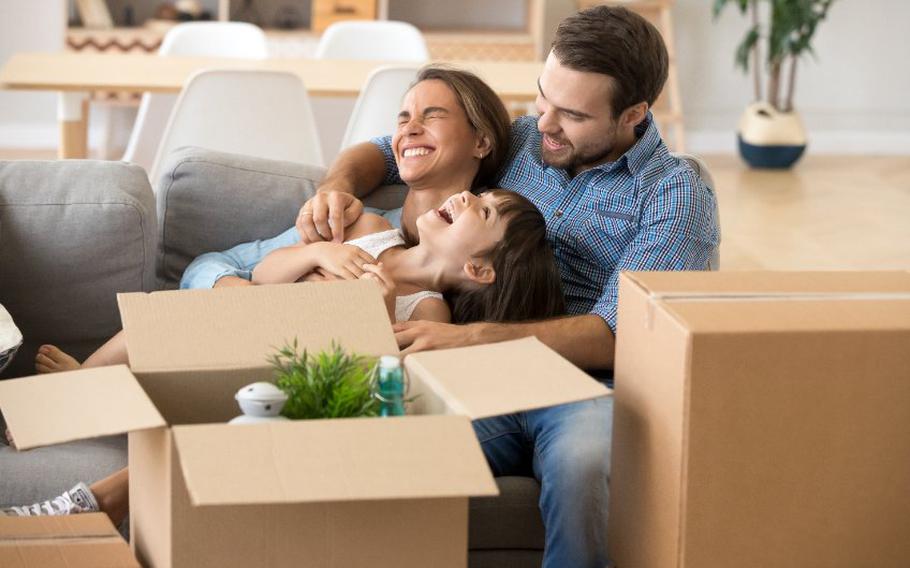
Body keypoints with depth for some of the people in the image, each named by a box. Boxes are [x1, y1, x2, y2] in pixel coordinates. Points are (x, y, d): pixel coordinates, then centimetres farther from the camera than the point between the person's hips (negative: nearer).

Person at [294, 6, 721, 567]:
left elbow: (615, 336, -12)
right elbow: (384, 151, 28)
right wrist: (338, 186, 3)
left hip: (589, 391, -3)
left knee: (580, 461, -40)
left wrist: (468, 337, -23)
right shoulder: (519, 140, 16)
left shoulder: (677, 195, 0)